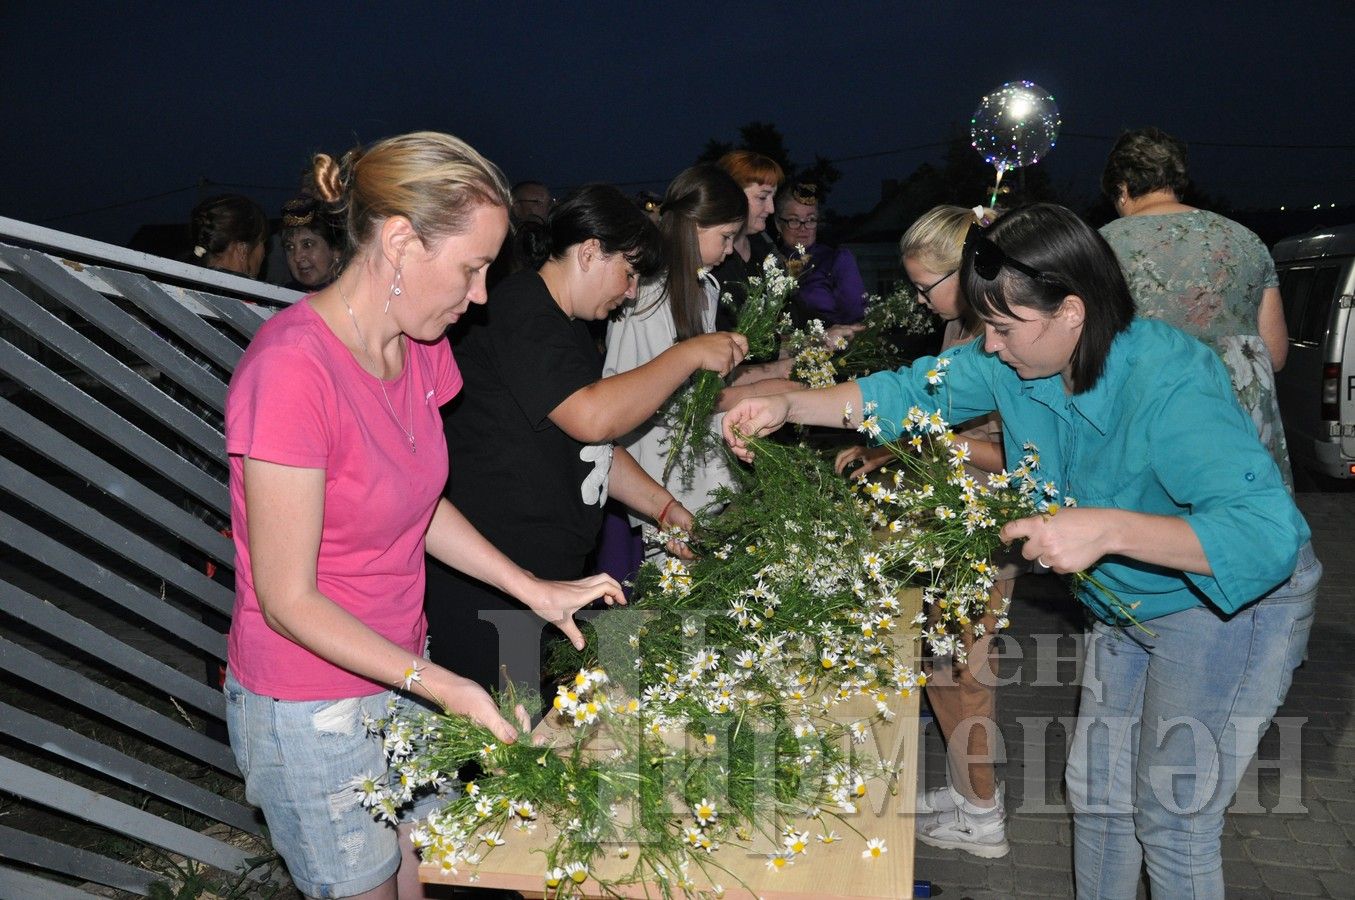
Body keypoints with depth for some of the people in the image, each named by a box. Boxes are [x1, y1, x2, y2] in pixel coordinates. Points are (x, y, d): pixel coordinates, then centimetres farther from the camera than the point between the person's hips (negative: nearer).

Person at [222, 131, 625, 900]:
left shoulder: (420, 347, -3)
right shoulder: (293, 369, -28)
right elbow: (288, 600, -23)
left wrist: (537, 591, 2)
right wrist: (444, 687, -25)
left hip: (401, 667, 7)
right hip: (314, 710, -7)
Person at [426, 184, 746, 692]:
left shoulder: (568, 327, 19)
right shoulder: (521, 311, -14)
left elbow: (593, 447, 23)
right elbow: (593, 417, -25)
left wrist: (663, 507, 14)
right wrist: (689, 355, -14)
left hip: (550, 573, 10)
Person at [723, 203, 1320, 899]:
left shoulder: (1171, 386, -35)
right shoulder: (1012, 362, -14)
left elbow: (1269, 534, -42)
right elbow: (908, 393, -5)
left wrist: (1109, 528, -51)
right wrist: (789, 407, -17)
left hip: (1228, 601, -7)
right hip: (1124, 606, 7)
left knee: (1171, 821, 4)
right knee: (1096, 796, 19)